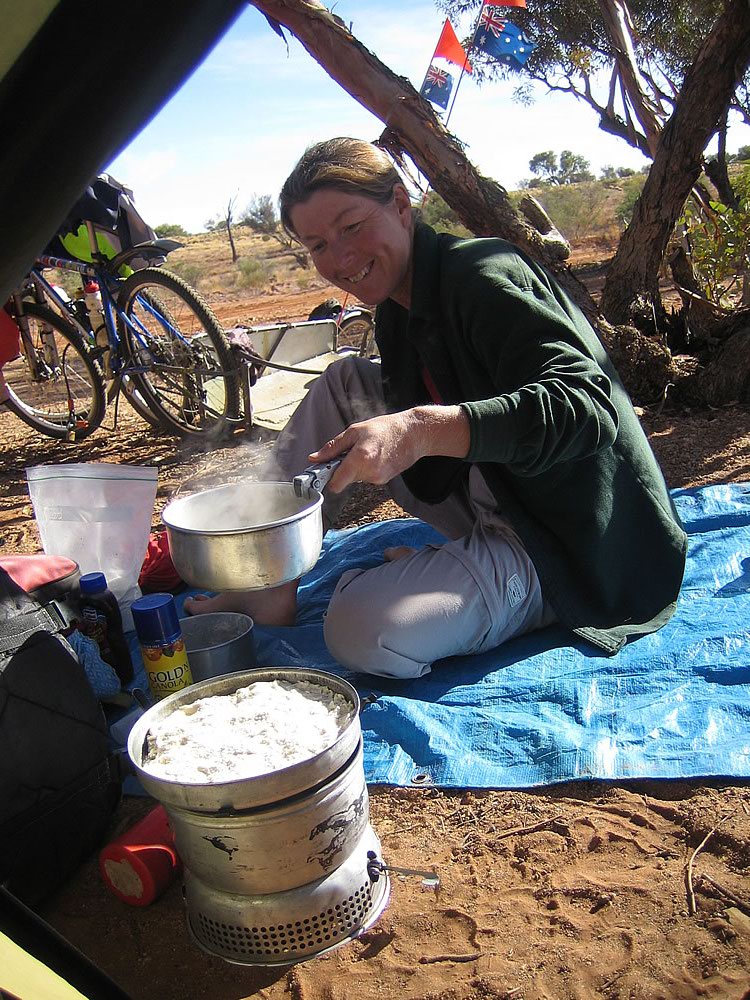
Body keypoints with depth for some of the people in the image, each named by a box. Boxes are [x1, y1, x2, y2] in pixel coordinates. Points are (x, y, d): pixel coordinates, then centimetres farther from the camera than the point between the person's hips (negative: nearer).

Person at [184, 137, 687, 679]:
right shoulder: (397, 310, 7)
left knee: (363, 631, -32)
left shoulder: (486, 278, -19)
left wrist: (425, 430, -42)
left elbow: (586, 407, -32)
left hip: (568, 545, -9)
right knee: (346, 383, 1)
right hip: (489, 507, 9)